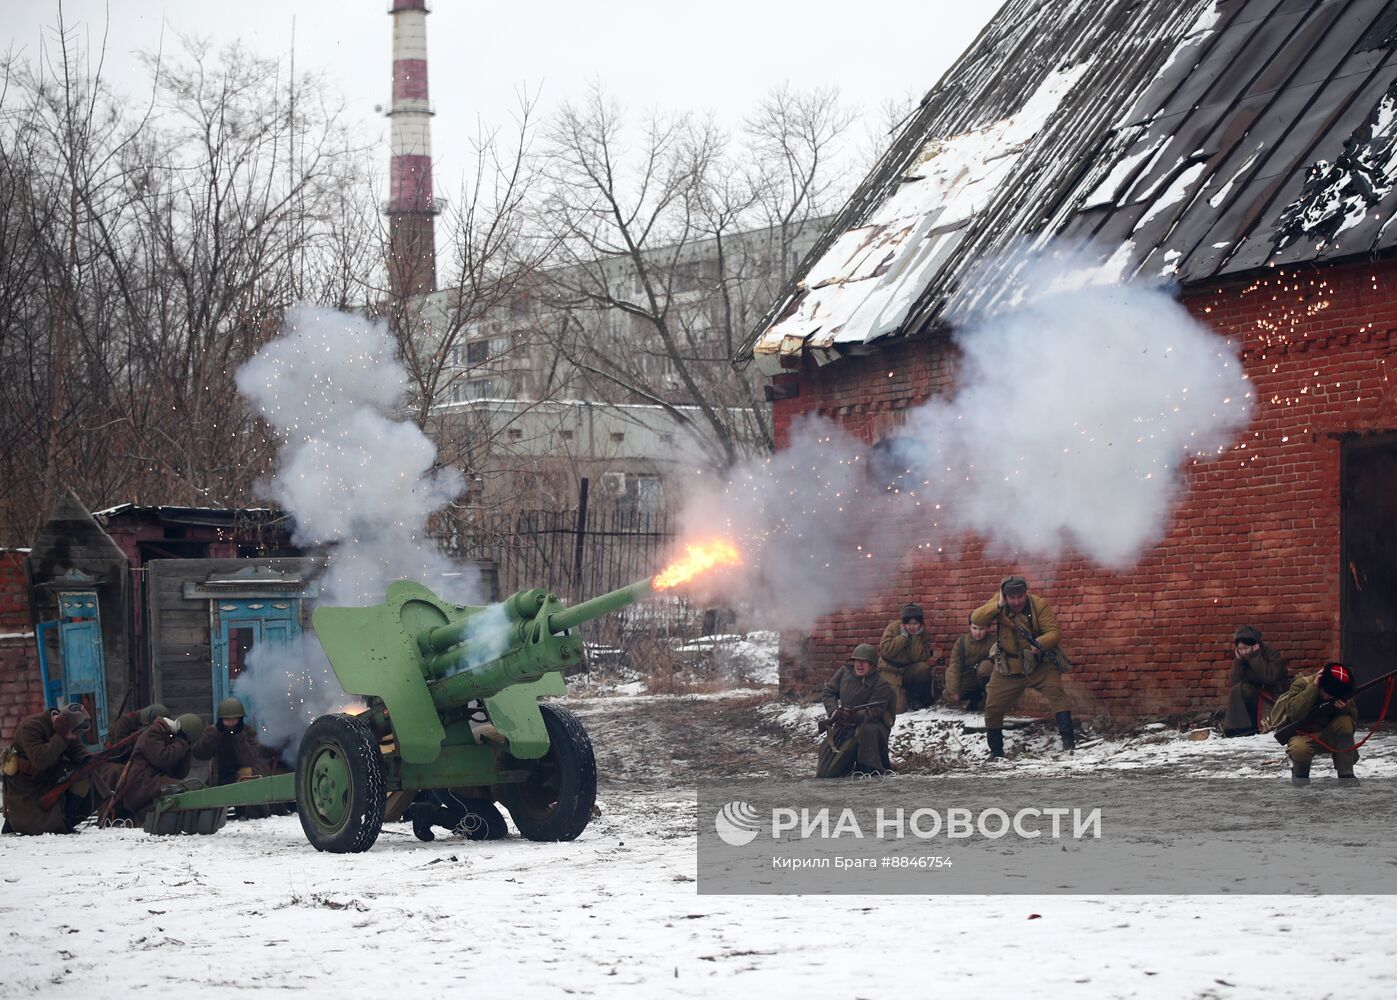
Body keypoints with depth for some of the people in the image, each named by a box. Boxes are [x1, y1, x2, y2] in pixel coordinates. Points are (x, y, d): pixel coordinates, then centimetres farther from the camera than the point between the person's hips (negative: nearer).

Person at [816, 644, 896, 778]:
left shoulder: (881, 684, -16)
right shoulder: (844, 672, -1)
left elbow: (873, 713, -23)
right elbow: (829, 692, 6)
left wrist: (854, 716, -42)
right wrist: (833, 712, -13)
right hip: (842, 727, 4)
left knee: (870, 730, -44)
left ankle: (872, 770, -23)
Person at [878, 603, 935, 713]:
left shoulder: (923, 634, -2)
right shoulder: (893, 628, -8)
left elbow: (920, 658, -15)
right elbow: (885, 651, -21)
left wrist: (916, 637, -21)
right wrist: (903, 636, -20)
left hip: (909, 672, 3)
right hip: (890, 672, -3)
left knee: (924, 668, -32)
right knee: (897, 708, -22)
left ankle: (915, 699, -6)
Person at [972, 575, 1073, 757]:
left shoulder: (1039, 606, -17)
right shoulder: (997, 604, -8)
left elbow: (1054, 633, -21)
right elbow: (975, 619, -19)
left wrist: (1040, 642, -42)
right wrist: (998, 605, -30)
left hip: (1039, 664, -2)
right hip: (1007, 668, 3)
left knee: (1056, 692, -24)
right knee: (992, 707, 5)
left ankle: (1068, 739, -24)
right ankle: (995, 750, 25)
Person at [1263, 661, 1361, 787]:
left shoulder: (1342, 693, -8)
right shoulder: (1301, 684, -21)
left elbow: (1354, 718, -2)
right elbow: (1295, 714, -35)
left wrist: (1346, 708, -26)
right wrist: (1313, 687, -35)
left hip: (1328, 736, 4)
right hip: (1303, 735, -4)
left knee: (1345, 722, -28)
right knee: (1300, 749, -40)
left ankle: (1346, 773, -16)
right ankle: (1300, 772, -1)